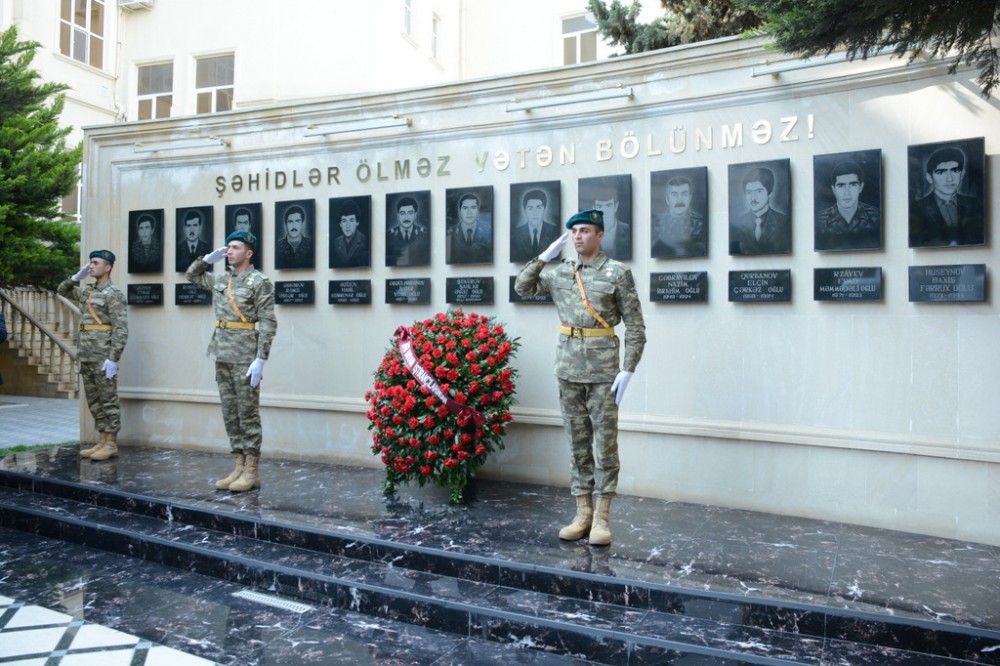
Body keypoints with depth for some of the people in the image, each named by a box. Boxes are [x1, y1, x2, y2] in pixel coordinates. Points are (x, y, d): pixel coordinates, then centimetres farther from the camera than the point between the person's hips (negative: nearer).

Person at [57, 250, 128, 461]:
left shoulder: (114, 294, -11)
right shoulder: (87, 291, 15)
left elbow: (121, 330, -16)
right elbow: (62, 291, 32)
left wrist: (113, 359, -21)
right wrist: (76, 277, 12)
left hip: (104, 358, -9)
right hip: (87, 356, 9)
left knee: (108, 401, -3)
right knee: (94, 401, 11)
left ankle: (111, 445, 1)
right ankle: (101, 442, 17)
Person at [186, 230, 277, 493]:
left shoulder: (259, 281, -8)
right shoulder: (220, 279, 13)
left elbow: (268, 323, -13)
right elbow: (191, 275, 31)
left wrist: (260, 359, -19)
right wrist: (209, 258, 13)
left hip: (245, 357, -7)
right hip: (222, 355, 7)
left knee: (248, 414, -2)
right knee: (230, 414, 10)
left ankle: (252, 471, 5)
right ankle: (239, 466, 18)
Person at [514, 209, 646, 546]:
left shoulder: (617, 272, -2)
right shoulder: (560, 272, 9)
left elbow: (635, 326, -3)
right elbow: (523, 287, 15)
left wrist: (628, 369, -11)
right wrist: (544, 256, 4)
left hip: (603, 372, -4)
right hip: (568, 370, 4)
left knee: (605, 444, 1)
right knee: (577, 444, 9)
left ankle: (601, 518, 9)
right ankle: (582, 514, 18)